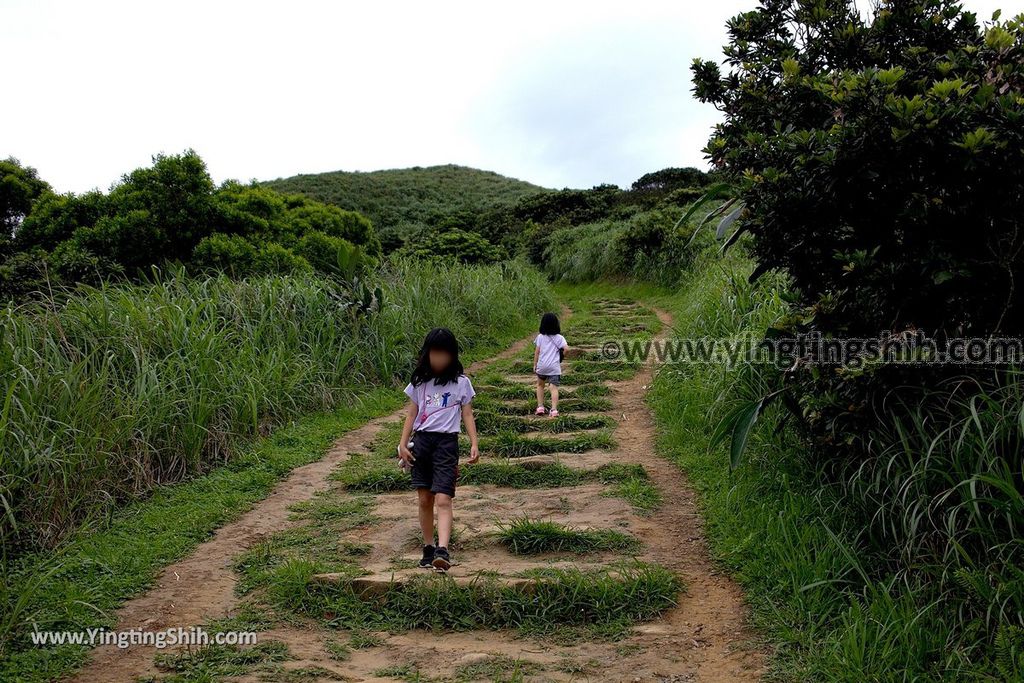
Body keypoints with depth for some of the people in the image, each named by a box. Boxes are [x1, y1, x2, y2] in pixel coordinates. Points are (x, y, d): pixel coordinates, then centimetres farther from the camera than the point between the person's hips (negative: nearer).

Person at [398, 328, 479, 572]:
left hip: (446, 442, -3)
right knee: (425, 499, 6)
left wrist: (474, 444, -7)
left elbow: (467, 415, 4)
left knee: (443, 499, -14)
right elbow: (411, 415, 11)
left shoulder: (461, 382, 4)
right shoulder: (419, 382, 10)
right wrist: (403, 444, 3)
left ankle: (442, 551, -24)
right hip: (421, 441, 3)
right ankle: (428, 549, 16)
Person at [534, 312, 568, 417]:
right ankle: (554, 409, -13)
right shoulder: (559, 337, 0)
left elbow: (536, 352, 2)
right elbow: (566, 348, -12)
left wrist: (535, 365, 11)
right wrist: (561, 356, 7)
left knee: (540, 385, 22)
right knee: (554, 388, -3)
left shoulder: (540, 337, 2)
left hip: (542, 365, 1)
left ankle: (540, 407, 17)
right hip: (554, 366, -1)